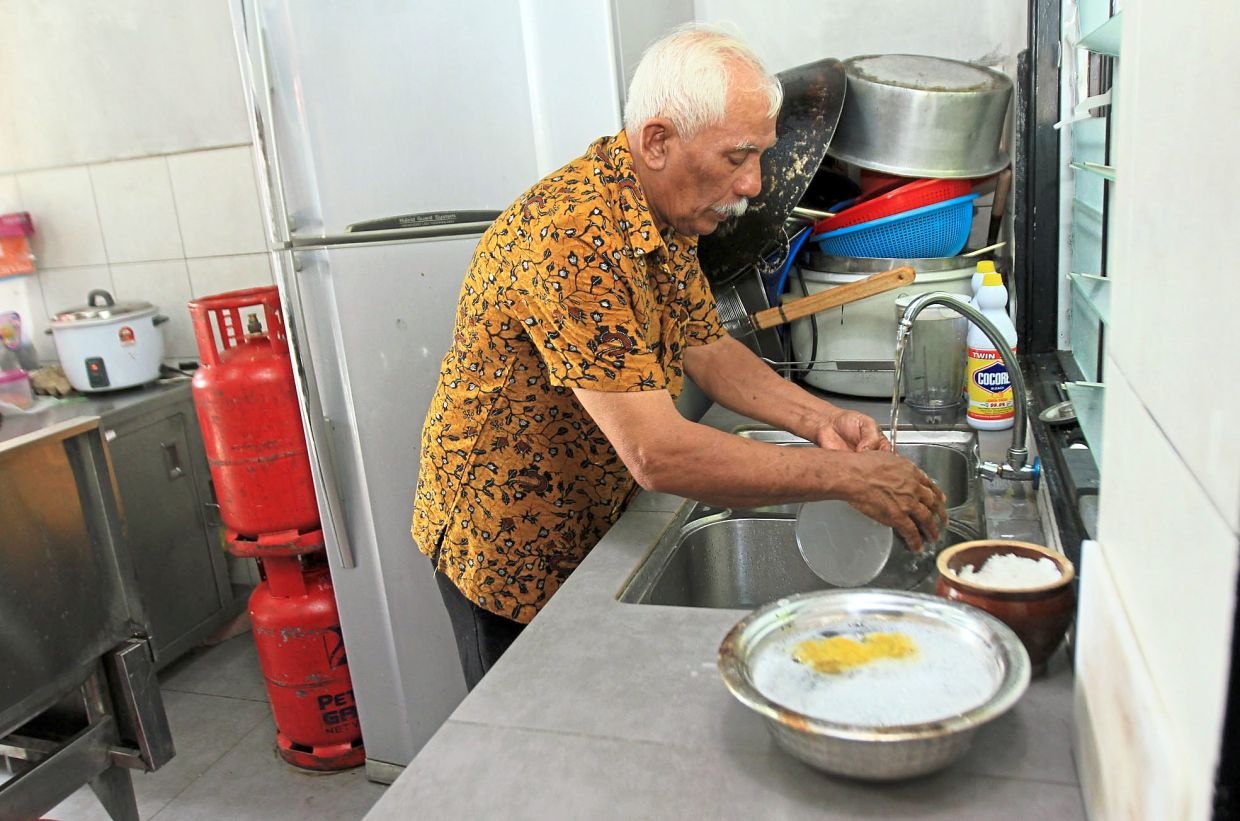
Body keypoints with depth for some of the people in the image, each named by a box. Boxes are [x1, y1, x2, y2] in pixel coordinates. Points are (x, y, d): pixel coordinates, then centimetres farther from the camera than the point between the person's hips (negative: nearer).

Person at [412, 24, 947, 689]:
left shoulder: (667, 212, -4)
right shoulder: (573, 241, -34)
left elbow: (706, 350, 4)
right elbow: (657, 454, -38)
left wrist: (817, 420, -11)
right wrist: (846, 476, -30)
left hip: (596, 524, 8)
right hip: (506, 542, -7)